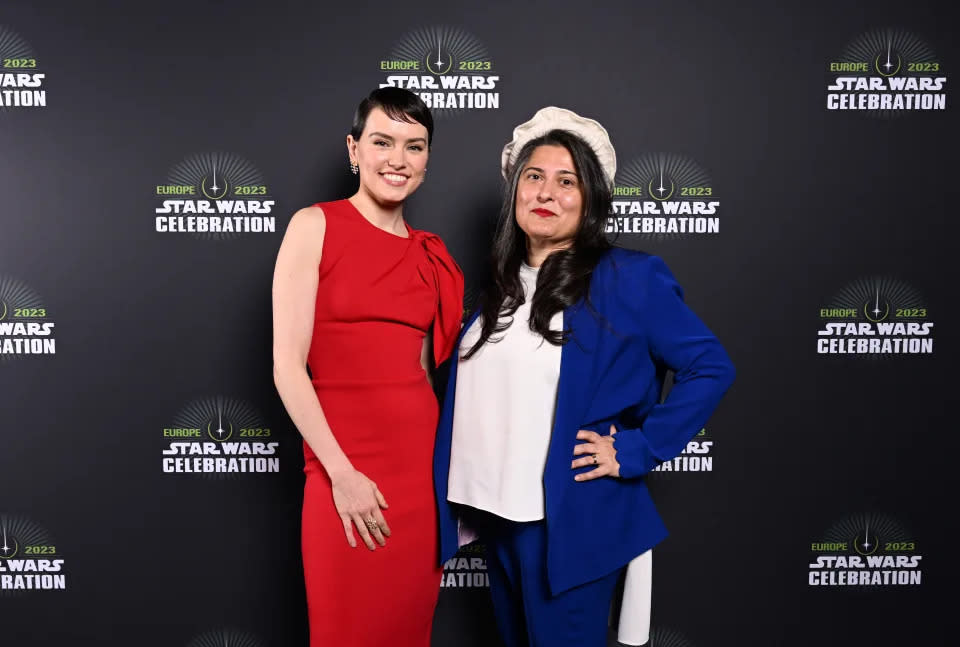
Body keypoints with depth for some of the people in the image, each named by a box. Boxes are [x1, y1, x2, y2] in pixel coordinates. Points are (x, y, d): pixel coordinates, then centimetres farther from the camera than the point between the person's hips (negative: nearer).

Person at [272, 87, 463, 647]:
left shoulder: (429, 254, 10)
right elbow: (287, 365, -10)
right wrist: (342, 472, -15)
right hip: (347, 469, -4)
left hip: (424, 463, 5)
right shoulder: (316, 225, -4)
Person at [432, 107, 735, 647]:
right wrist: (466, 498, 7)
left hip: (570, 518, -6)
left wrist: (635, 451, -14)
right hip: (497, 512, 6)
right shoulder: (500, 283, 8)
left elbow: (711, 368, -10)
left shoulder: (629, 278, -10)